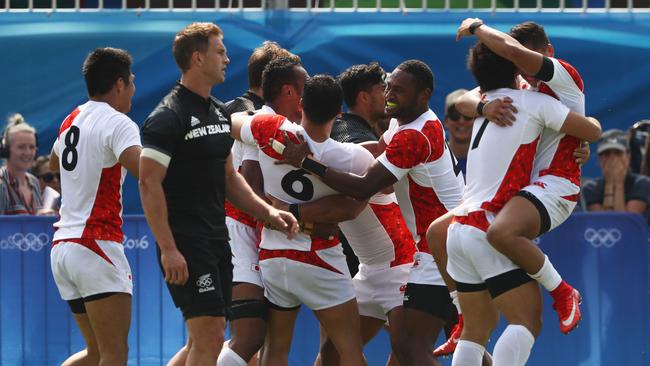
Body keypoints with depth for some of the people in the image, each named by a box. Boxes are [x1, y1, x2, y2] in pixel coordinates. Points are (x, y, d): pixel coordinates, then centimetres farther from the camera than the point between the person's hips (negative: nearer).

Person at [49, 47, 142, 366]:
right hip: (97, 244, -9)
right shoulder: (118, 123, -9)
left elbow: (54, 164, 38)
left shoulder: (72, 120, 16)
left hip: (62, 244, 9)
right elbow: (143, 169, -28)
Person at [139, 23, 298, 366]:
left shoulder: (219, 112, 15)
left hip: (216, 240, 9)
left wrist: (267, 211, 9)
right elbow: (149, 183, -17)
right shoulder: (168, 116, -13)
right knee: (208, 336, -12)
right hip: (185, 244, -9)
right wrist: (168, 249, -22)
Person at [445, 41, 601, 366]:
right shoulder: (533, 103, -2)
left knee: (477, 329, 11)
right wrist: (591, 121, 25)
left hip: (460, 227, 7)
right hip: (490, 228, -7)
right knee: (527, 321, -11)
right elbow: (592, 131, 3)